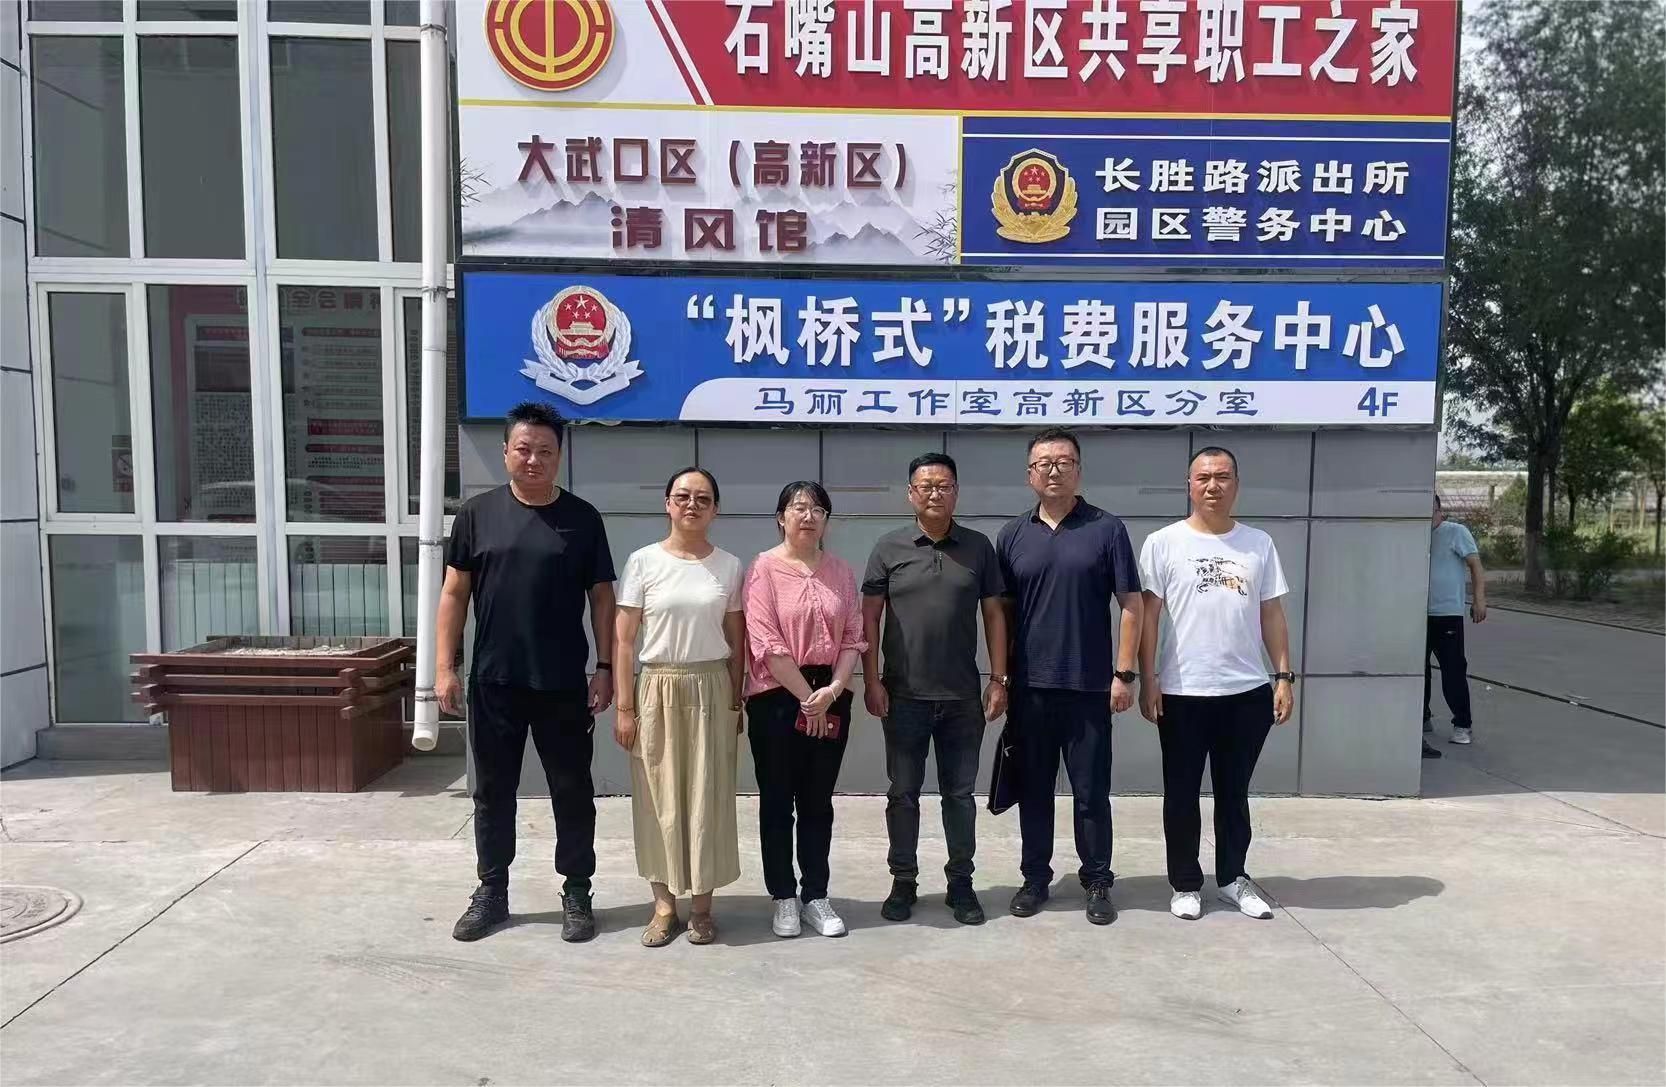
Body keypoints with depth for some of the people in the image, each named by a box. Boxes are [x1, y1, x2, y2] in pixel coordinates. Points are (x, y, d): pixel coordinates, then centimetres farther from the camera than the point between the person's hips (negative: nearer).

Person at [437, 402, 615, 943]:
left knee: (572, 790, 8)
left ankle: (576, 893, 22)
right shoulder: (477, 513, 2)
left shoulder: (582, 518, 0)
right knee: (493, 790, 12)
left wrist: (604, 668, -3)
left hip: (563, 684, -1)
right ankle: (491, 892, 27)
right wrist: (445, 667, -2)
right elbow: (454, 593, 4)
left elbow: (602, 598, 3)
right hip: (493, 681, 1)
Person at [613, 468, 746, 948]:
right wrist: (624, 706, -6)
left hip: (711, 689, 1)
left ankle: (702, 904, 17)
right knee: (659, 798, 4)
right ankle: (664, 904, 17)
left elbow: (736, 641, 8)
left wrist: (735, 702, 5)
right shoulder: (643, 561, -2)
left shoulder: (729, 566, 4)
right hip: (658, 690, -1)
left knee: (708, 796, 4)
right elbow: (624, 639, -2)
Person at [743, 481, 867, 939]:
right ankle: (784, 897, 18)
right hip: (777, 698, -3)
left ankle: (815, 895, 22)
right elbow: (766, 641, -12)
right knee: (777, 801, 6)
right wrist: (806, 698, -12)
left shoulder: (841, 571, 8)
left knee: (818, 802, 11)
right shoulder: (765, 568, -5)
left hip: (830, 699, 4)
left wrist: (832, 690, -10)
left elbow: (853, 637, 5)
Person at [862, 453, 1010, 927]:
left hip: (963, 696, 1)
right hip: (904, 695, -1)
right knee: (903, 793, 9)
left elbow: (994, 615, 6)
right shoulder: (889, 548, 0)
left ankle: (960, 881, 23)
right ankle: (903, 880, 22)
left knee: (960, 793, 10)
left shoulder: (978, 547, 3)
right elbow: (869, 617, 0)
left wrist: (999, 679, 1)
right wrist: (871, 681, -6)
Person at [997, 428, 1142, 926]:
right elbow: (1001, 610, 10)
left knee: (1091, 791, 6)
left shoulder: (1106, 529, 0)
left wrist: (1124, 673, -7)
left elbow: (1130, 605, -1)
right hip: (1030, 687, 2)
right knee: (1033, 789, 11)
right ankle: (1035, 878, 24)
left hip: (1089, 686, -2)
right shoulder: (1013, 534, 7)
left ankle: (1097, 882, 20)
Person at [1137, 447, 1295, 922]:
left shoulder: (1259, 543, 6)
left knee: (1234, 791, 15)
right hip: (1182, 691, -2)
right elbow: (1148, 615, -4)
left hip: (1248, 690, 3)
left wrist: (1283, 676, 3)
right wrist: (1147, 680, -8)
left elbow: (1272, 614, 9)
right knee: (1182, 794, 8)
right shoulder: (1163, 543, -4)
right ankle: (1186, 883, 22)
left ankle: (1232, 877, 30)